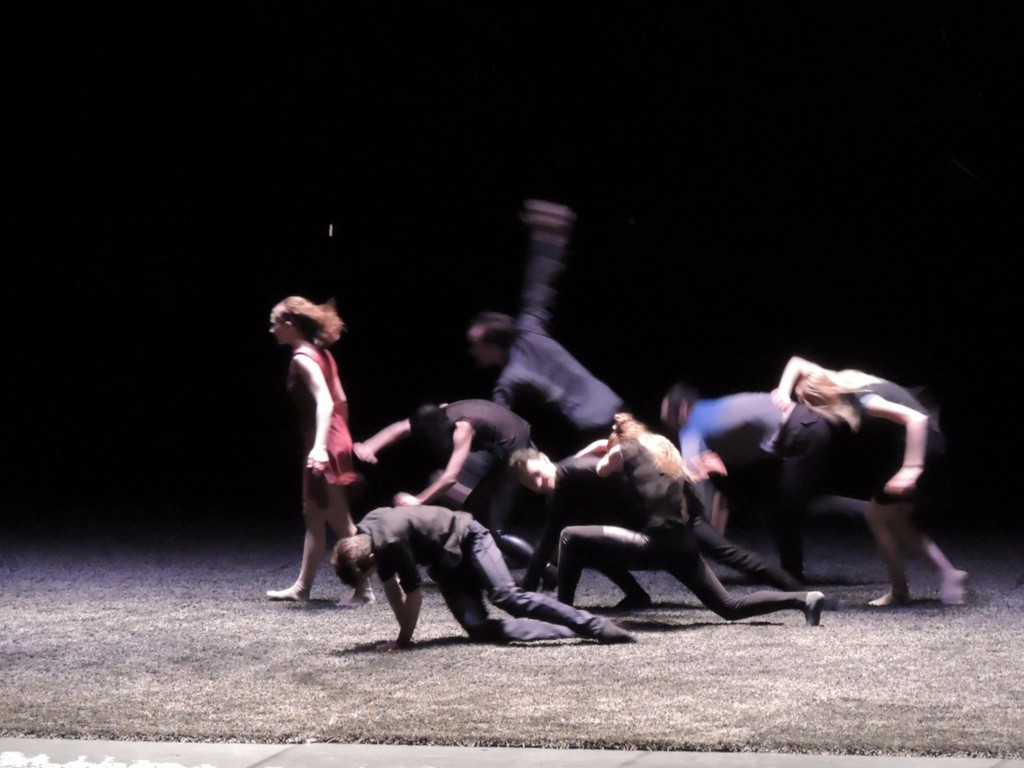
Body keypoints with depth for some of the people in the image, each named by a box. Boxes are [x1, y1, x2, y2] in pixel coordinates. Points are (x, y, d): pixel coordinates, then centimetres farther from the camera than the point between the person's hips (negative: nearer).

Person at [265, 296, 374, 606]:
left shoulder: (302, 358, -15)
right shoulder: (320, 353, 12)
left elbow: (325, 402, -27)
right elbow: (341, 400, 17)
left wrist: (320, 446, -37)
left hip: (323, 449, -10)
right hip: (335, 443, 10)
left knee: (341, 523, -5)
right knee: (314, 517, 15)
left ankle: (363, 589, -1)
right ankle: (302, 587, 23)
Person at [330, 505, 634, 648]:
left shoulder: (390, 543, -35)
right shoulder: (363, 535, -8)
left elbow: (414, 593, -26)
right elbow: (390, 584, 5)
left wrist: (403, 638, -14)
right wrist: (404, 631, 6)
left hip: (467, 539, -8)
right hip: (447, 565, 8)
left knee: (506, 596, -28)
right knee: (478, 629, -11)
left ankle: (595, 626, -27)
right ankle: (568, 631, -9)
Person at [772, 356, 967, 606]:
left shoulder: (863, 401, -25)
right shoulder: (839, 382, -1)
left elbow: (916, 419, -32)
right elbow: (796, 363, 12)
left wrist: (911, 468, -35)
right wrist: (784, 392, -5)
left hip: (920, 449, -9)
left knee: (877, 515, 1)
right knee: (895, 522, 14)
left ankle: (899, 591, 10)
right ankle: (949, 573, 8)